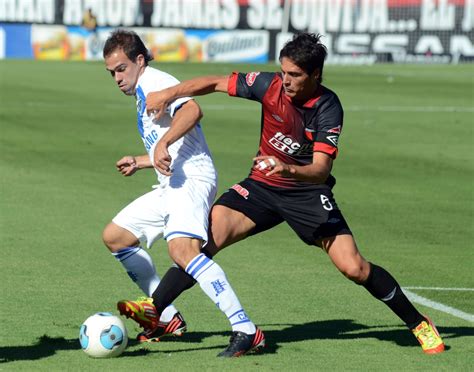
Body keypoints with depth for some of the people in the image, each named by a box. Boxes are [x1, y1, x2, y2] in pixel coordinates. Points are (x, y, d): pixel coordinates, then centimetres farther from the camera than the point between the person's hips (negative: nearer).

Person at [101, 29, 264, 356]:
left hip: (193, 180, -11)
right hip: (171, 185, 11)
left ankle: (246, 330, -36)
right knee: (114, 237, 15)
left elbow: (193, 111, -24)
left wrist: (163, 143, -32)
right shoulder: (143, 91, 26)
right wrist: (140, 163, 42)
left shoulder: (152, 81, -4)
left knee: (182, 249, -31)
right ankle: (167, 318, 16)